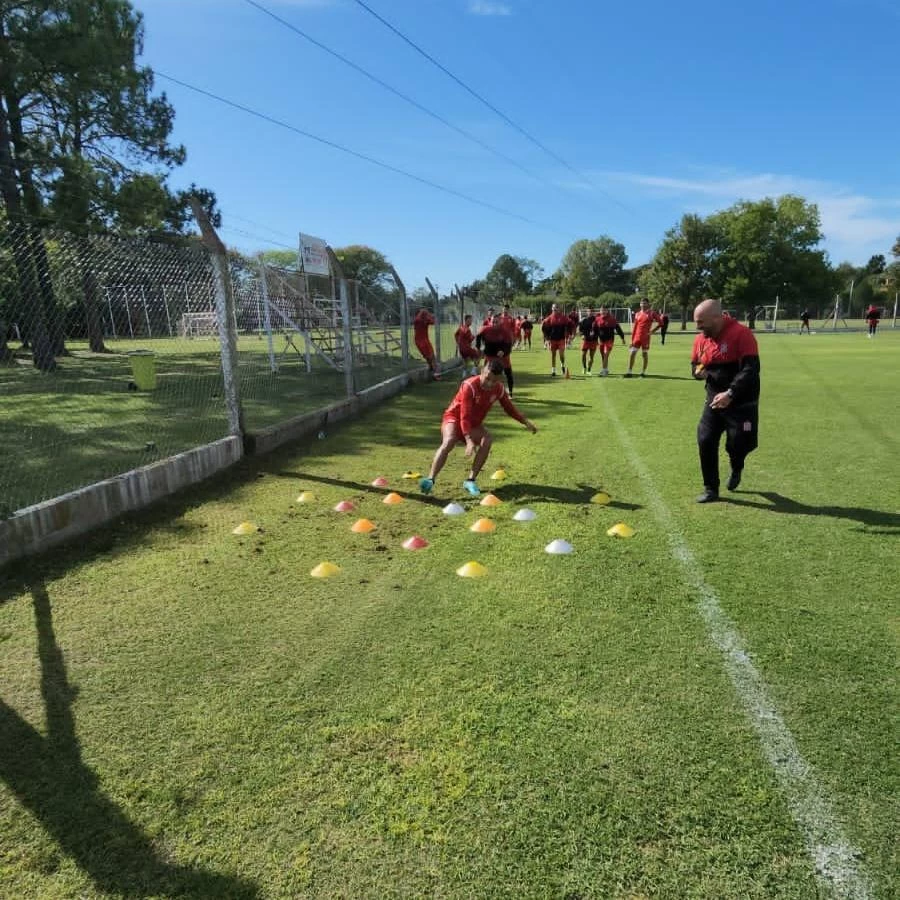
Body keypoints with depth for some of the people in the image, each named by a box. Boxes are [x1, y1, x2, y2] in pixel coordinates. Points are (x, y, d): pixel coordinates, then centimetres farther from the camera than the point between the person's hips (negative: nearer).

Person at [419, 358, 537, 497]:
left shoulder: (499, 389, -10)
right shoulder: (469, 386, -28)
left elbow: (509, 408, 10)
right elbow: (464, 416, -33)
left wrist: (525, 422, 6)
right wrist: (469, 441, -43)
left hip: (474, 424, 5)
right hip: (454, 417, -5)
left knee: (488, 440, -24)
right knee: (449, 441, -35)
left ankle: (471, 480, -21)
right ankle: (430, 480, -40)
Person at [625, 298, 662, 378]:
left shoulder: (651, 313, -1)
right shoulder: (637, 314, 11)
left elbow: (660, 323, 1)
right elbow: (634, 327, 12)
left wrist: (653, 331, -5)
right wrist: (632, 339, 9)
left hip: (645, 337, -3)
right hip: (637, 337, 4)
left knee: (645, 354, 5)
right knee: (632, 354, -2)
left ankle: (643, 372, 13)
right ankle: (629, 372, 1)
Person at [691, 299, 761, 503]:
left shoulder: (741, 334, -19)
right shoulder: (700, 339, 2)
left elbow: (751, 369, -24)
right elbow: (695, 364, 17)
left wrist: (730, 394, -32)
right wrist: (698, 371, -8)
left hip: (742, 403, -5)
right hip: (714, 401, 5)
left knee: (738, 444, 3)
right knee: (705, 442, -4)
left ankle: (736, 470, 40)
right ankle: (711, 489, 9)